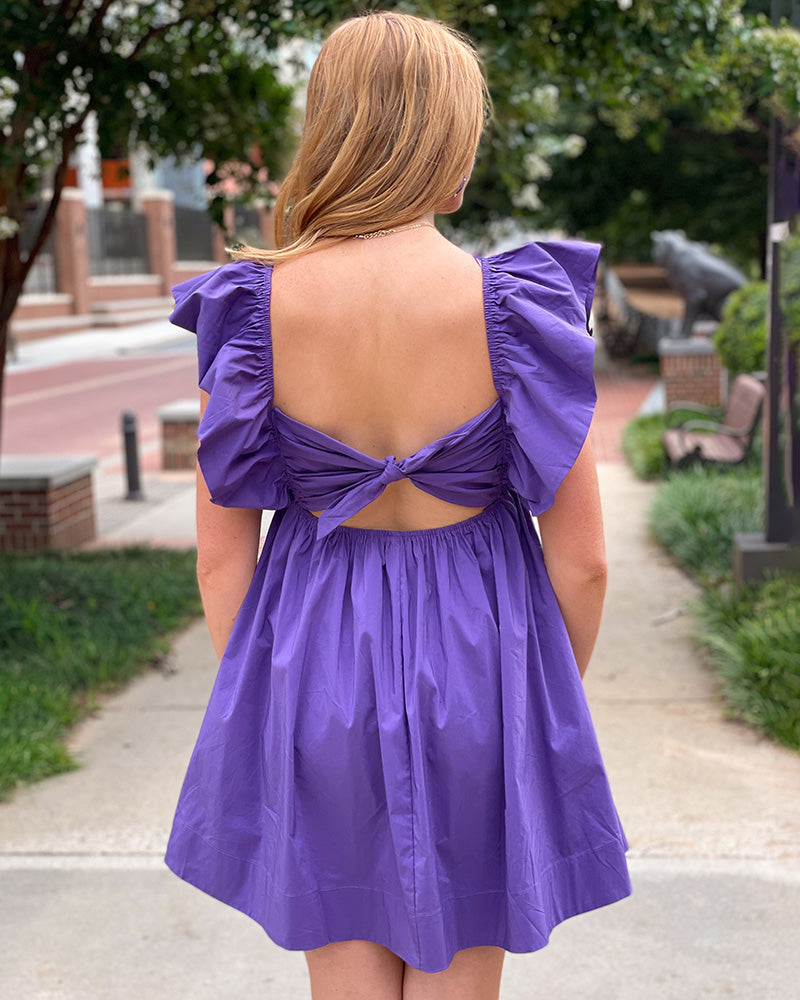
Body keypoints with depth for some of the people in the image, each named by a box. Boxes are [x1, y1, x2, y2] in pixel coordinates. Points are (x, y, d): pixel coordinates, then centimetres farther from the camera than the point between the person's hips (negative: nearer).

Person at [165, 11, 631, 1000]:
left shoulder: (254, 308, -11)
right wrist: (558, 701, 9)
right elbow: (580, 558, -9)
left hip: (312, 668, 1)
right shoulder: (518, 308, -15)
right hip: (476, 667, -1)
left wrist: (254, 696, 11)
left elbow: (220, 553, -5)